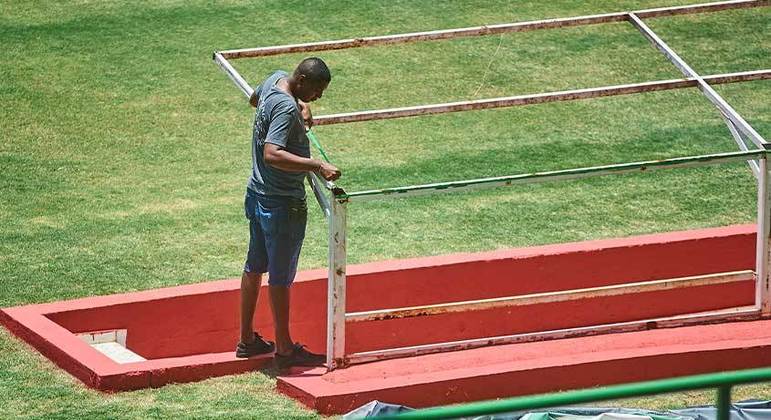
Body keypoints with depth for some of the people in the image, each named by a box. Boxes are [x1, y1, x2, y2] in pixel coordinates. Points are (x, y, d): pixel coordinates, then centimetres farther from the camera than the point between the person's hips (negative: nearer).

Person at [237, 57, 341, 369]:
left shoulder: (276, 79, 2)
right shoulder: (286, 108, -26)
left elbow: (254, 100, 26)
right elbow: (272, 154, -37)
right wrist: (317, 166, -42)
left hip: (258, 195, 10)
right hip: (282, 204, -10)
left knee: (254, 268, 18)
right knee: (281, 278, 2)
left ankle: (247, 340, 28)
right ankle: (284, 349, 12)